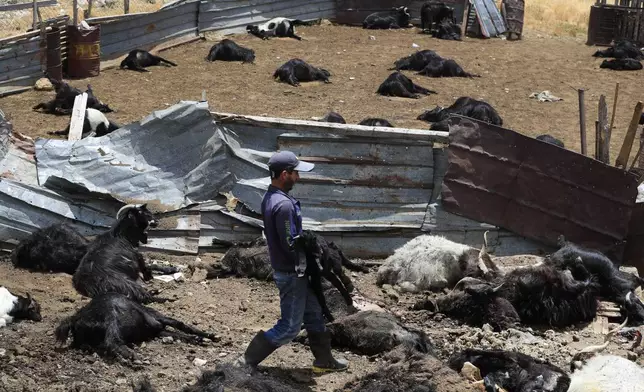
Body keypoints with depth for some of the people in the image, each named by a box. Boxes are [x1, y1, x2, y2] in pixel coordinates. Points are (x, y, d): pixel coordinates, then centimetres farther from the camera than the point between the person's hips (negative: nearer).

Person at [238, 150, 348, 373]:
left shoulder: (270, 197, 4)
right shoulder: (283, 204, -28)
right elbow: (290, 244, -27)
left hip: (293, 271, 10)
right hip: (291, 273, -10)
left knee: (314, 314, 21)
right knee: (289, 327, 1)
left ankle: (324, 361, 33)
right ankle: (249, 361, 9)